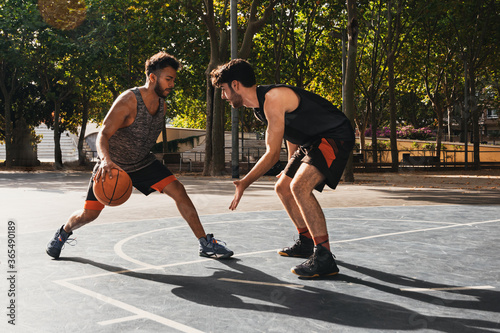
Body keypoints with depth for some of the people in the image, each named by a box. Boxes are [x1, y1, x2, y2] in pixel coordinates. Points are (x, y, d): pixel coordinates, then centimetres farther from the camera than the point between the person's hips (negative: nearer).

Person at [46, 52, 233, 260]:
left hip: (143, 163, 5)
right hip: (111, 166, -5)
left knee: (179, 191, -12)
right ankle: (63, 233, 34)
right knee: (89, 214, -1)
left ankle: (206, 244, -6)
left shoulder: (162, 104, -5)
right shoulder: (128, 100, -27)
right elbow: (103, 135, -36)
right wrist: (106, 160, -54)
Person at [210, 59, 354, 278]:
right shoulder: (258, 105, 7)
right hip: (312, 142, 11)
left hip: (336, 137, -11)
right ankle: (306, 242, 31)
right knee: (283, 188, 16)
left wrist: (244, 183, -15)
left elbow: (272, 154, -23)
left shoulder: (273, 99, -25)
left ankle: (324, 258, -23)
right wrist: (291, 169, 28)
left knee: (299, 186, -27)